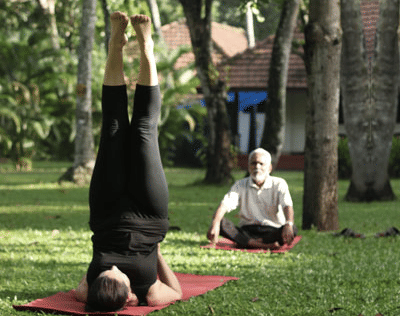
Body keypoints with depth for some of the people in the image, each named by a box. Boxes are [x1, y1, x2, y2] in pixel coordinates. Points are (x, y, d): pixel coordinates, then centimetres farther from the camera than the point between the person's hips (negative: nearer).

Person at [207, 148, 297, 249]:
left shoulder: (279, 184, -1)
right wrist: (215, 223, -34)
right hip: (247, 231, 2)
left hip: (273, 231, -1)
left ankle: (253, 242, -39)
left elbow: (287, 206, -19)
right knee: (221, 223, -26)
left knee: (292, 229, -31)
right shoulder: (240, 185, 5)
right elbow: (225, 204, -11)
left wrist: (288, 224, -43)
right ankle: (263, 245, -41)